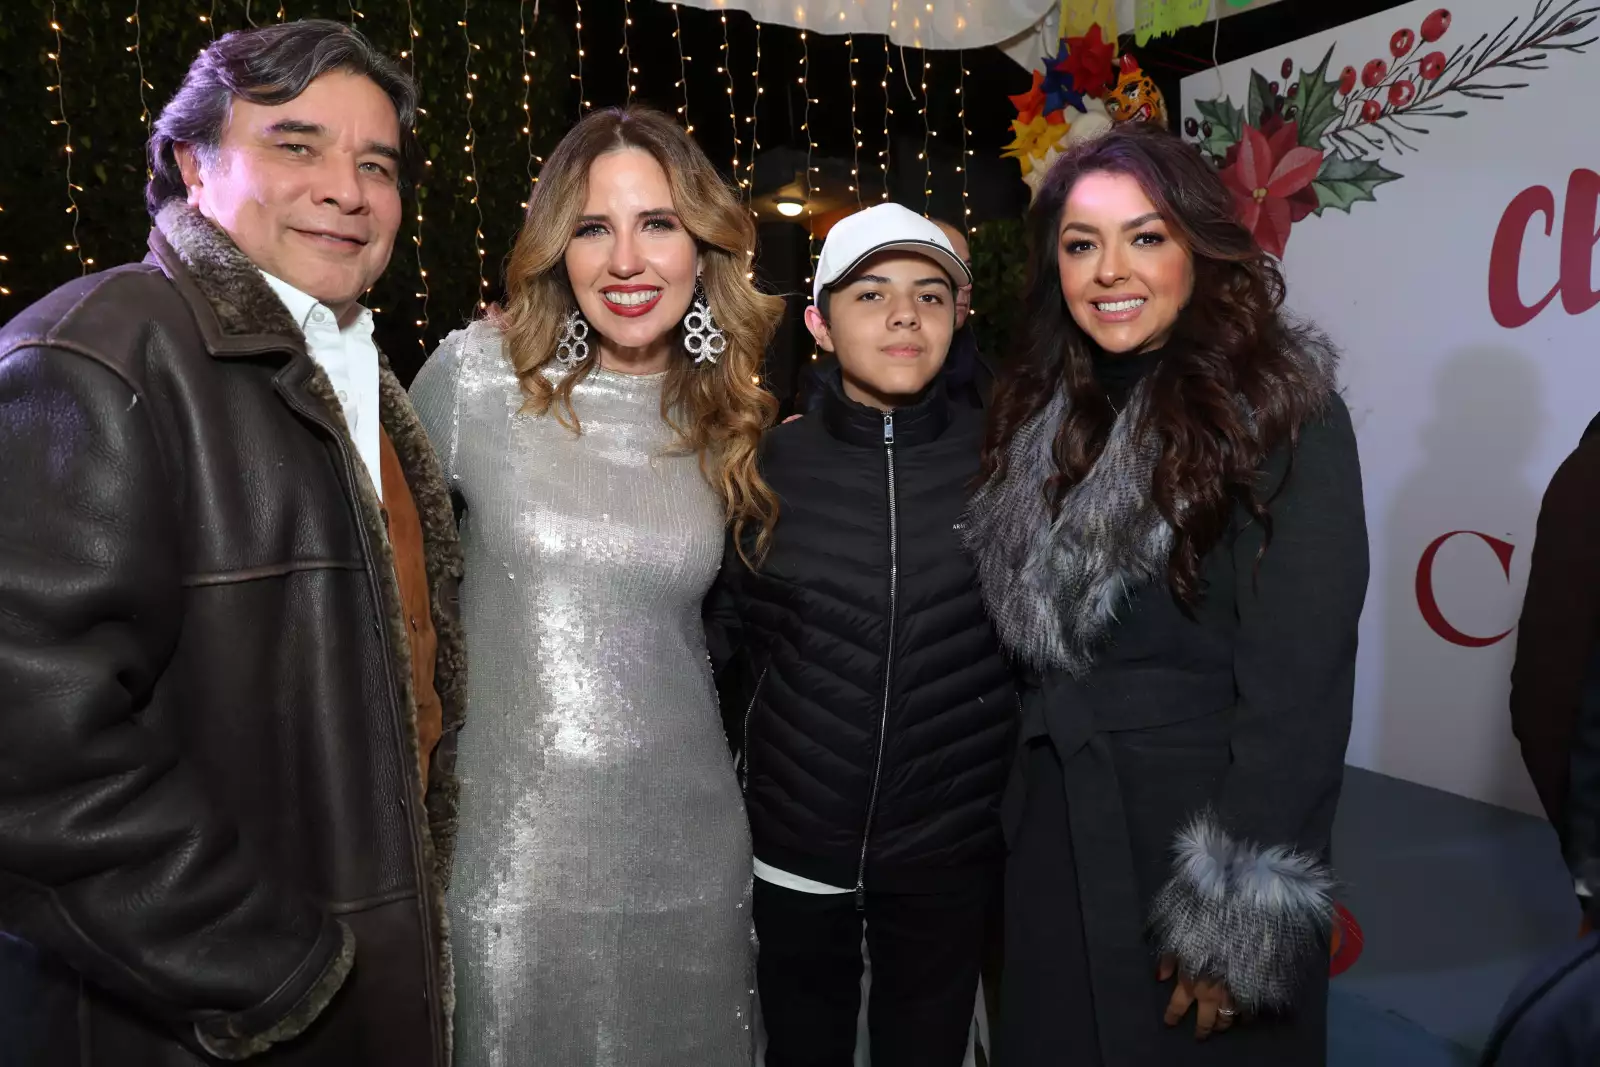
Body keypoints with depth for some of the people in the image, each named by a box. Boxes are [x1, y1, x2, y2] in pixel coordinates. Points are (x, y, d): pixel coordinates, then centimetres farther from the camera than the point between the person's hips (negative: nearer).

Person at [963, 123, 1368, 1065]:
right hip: (1057, 831, 6)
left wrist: (1240, 918, -19)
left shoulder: (1280, 413, -13)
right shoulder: (1050, 414, 6)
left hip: (1201, 828, -5)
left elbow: (1297, 683, -18)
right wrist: (1032, 799, 8)